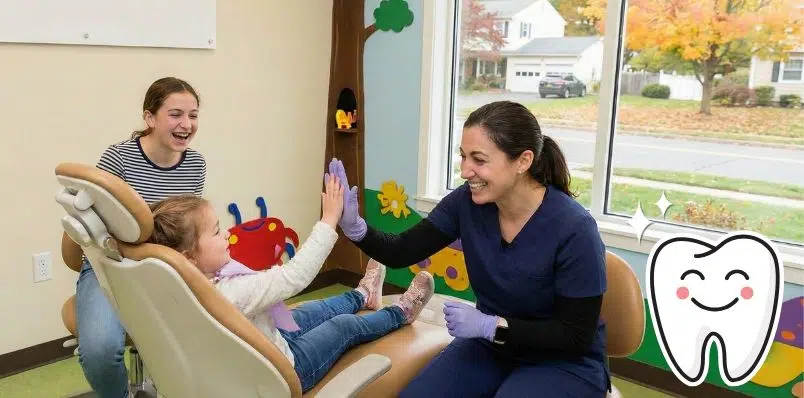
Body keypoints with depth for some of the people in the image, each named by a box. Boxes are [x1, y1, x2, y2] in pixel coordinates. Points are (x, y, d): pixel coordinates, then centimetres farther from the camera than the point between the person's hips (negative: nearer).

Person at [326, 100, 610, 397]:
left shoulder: (574, 229, -25)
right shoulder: (467, 201, -12)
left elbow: (577, 336, -20)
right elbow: (400, 253, -8)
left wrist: (491, 325, -27)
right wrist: (355, 228, -28)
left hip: (565, 362, -4)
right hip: (491, 347, 4)